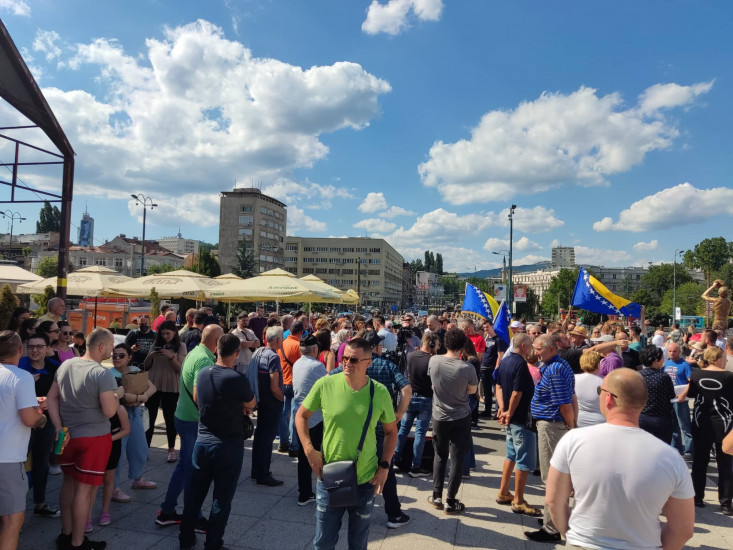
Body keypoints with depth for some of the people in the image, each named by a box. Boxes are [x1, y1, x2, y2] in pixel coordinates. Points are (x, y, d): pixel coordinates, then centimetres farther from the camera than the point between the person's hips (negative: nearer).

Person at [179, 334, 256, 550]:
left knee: (195, 492, 20)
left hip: (202, 441, 6)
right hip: (229, 445, -5)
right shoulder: (238, 379, -22)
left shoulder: (202, 373, -4)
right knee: (222, 498, 9)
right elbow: (251, 405, -3)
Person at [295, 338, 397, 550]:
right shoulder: (325, 385, -14)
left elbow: (391, 431, 4)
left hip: (365, 480, 1)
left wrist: (384, 466, -4)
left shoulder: (380, 392, -10)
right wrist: (309, 450, -9)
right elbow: (301, 416, 1)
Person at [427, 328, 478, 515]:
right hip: (461, 419, -2)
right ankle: (451, 501, 16)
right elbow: (473, 390, -2)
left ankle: (437, 496, 25)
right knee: (457, 459, 9)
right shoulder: (467, 368, -20)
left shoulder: (433, 361, -13)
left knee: (440, 456, 19)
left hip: (439, 417, 3)